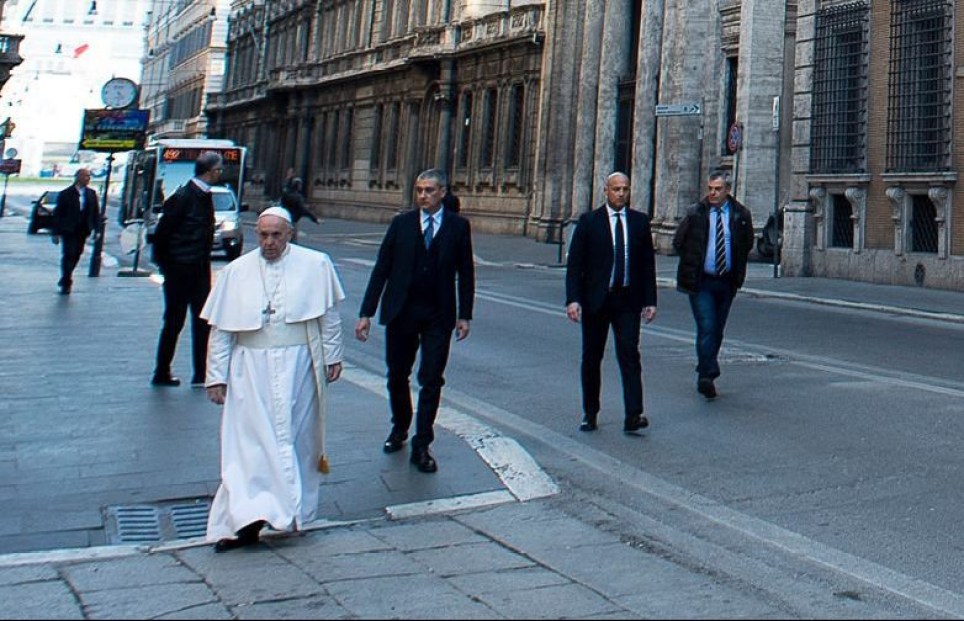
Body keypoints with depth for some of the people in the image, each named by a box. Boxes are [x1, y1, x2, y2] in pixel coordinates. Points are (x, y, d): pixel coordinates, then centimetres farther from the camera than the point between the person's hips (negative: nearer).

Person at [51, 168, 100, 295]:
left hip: (82, 231, 4)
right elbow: (57, 214, -3)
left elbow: (96, 213, 10)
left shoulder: (91, 194, 7)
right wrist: (56, 233, -8)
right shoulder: (65, 194, -5)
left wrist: (96, 229, 1)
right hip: (68, 231, -4)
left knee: (76, 256, 10)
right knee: (68, 255, -6)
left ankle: (65, 279, 30)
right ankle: (66, 283, 2)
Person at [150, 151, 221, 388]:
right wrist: (163, 262, -8)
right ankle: (161, 374, 14)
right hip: (180, 268, -8)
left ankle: (201, 375, 12)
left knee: (202, 321, 7)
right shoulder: (182, 197, -16)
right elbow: (162, 231, -14)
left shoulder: (205, 195, 9)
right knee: (174, 321, 1)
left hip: (200, 268, 8)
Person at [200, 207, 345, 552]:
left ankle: (294, 510, 22)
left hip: (297, 366, 0)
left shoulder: (315, 265, 1)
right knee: (248, 441, -5)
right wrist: (216, 376, 2)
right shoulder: (236, 271, 3)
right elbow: (220, 329, 4)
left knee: (296, 438, 7)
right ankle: (245, 521, -5)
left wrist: (333, 356, 4)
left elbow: (329, 316, 7)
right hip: (250, 368, 1)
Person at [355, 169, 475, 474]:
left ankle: (421, 446, 5)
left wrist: (464, 315, 0)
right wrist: (366, 312, -3)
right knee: (397, 377, 13)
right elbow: (381, 269, 1)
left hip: (438, 316, -1)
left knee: (431, 381, -3)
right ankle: (399, 429, 35)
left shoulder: (458, 226, 1)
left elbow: (465, 273, 5)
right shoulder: (401, 223, 2)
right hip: (401, 312, 1)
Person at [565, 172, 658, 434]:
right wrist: (573, 299, -12)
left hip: (627, 300, 1)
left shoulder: (640, 221, 7)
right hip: (595, 299, 0)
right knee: (591, 357, 8)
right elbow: (574, 263, -3)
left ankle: (633, 415, -13)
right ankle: (590, 413, 21)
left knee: (629, 354, -10)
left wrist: (650, 300, 3)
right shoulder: (589, 221, 0)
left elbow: (648, 263, 9)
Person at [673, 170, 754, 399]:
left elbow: (747, 245, 16)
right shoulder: (695, 214, -3)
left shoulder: (741, 215, 2)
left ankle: (705, 375, 24)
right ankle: (707, 376, -15)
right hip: (701, 282, -3)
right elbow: (678, 242, 7)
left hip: (726, 283, 3)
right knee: (706, 329, -14)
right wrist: (693, 265, 6)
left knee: (717, 331, 11)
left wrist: (738, 271, 10)